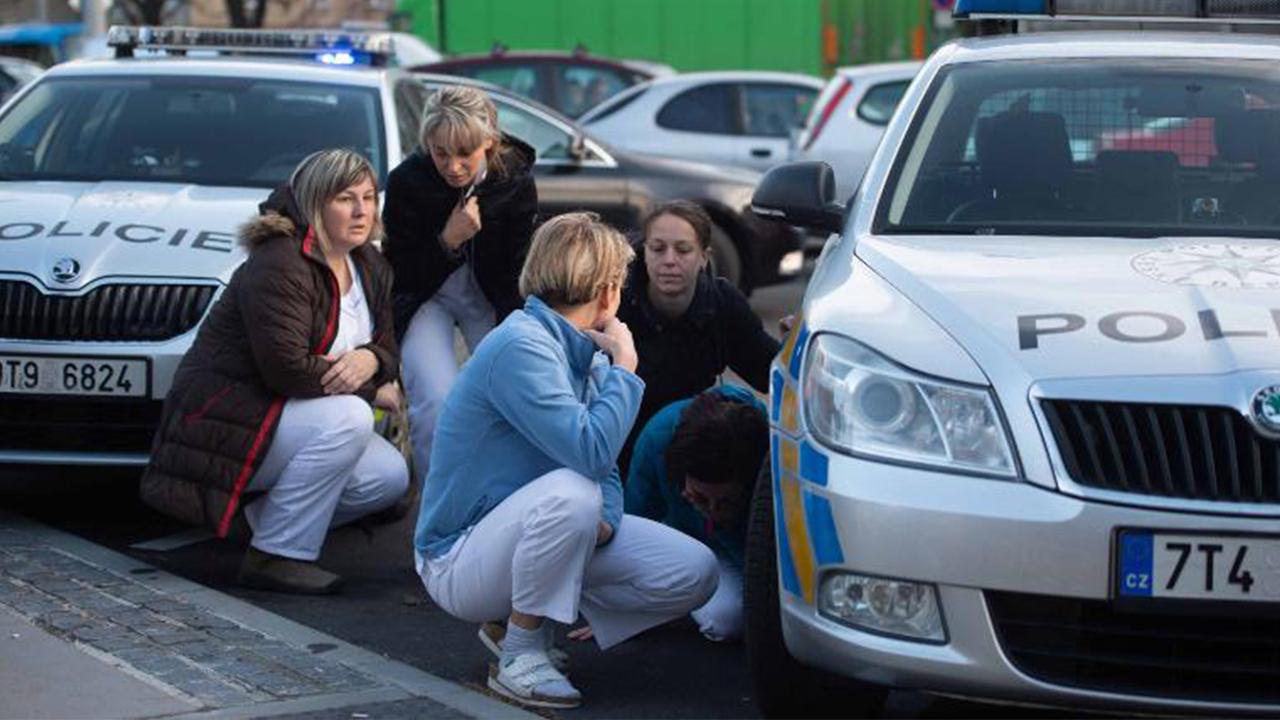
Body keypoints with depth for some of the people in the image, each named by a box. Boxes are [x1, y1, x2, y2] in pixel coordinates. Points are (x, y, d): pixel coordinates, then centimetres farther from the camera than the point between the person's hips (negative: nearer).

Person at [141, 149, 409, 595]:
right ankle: (274, 556, -23)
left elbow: (386, 344, 8)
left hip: (281, 414, 9)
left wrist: (370, 359, -19)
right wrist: (371, 390, -18)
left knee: (390, 476, -8)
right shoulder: (278, 266, -20)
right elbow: (287, 368, -27)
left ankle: (264, 517, 11)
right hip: (222, 418, -9)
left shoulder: (369, 267, 8)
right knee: (348, 419, -31)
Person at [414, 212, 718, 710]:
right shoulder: (521, 346, -21)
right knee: (570, 492, -37)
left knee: (694, 573, -3)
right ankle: (520, 655, -18)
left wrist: (604, 519, -12)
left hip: (517, 542, 8)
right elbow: (590, 451, -32)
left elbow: (604, 465, 11)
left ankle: (526, 618, 8)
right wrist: (624, 367, -18)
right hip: (458, 564, -8)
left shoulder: (584, 353, 7)